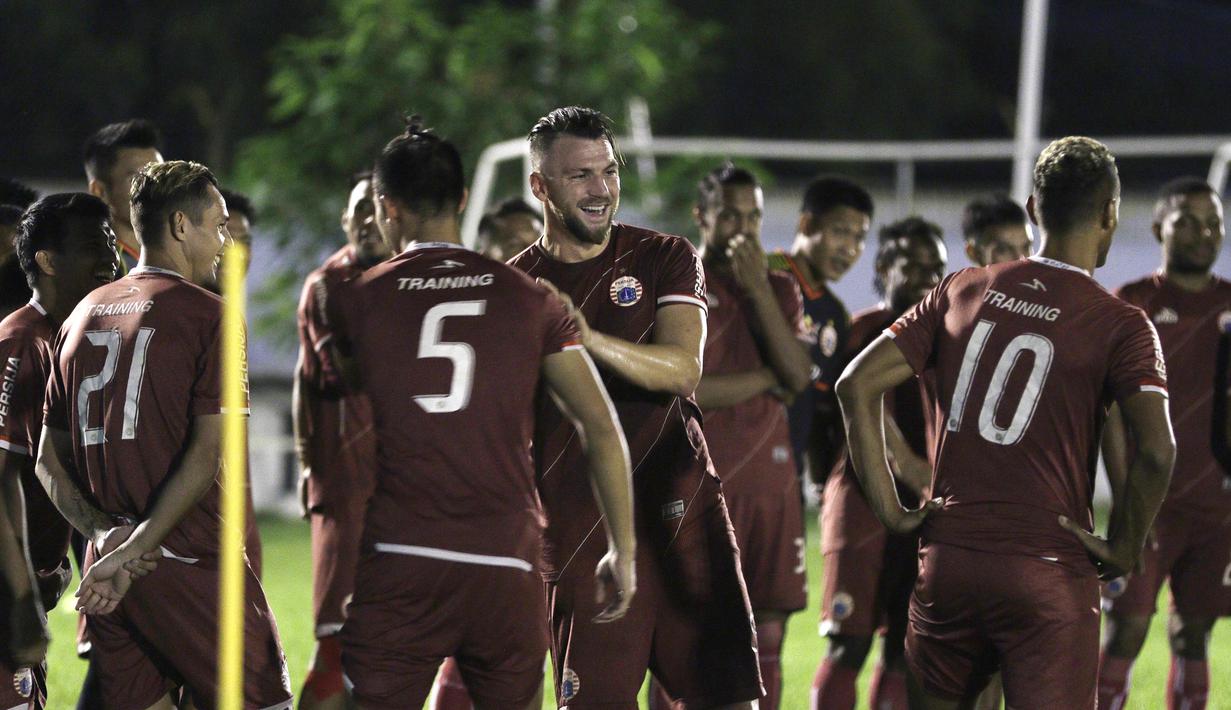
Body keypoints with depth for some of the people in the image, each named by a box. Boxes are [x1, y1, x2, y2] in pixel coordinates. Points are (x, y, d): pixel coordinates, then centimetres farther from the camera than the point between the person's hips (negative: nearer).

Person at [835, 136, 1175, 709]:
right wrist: (1123, 549, -5)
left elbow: (857, 386, 5)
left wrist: (889, 509, 7)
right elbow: (1157, 452, -19)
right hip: (1050, 571, -4)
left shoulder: (961, 291, 8)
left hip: (947, 562, 4)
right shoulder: (1120, 326, -5)